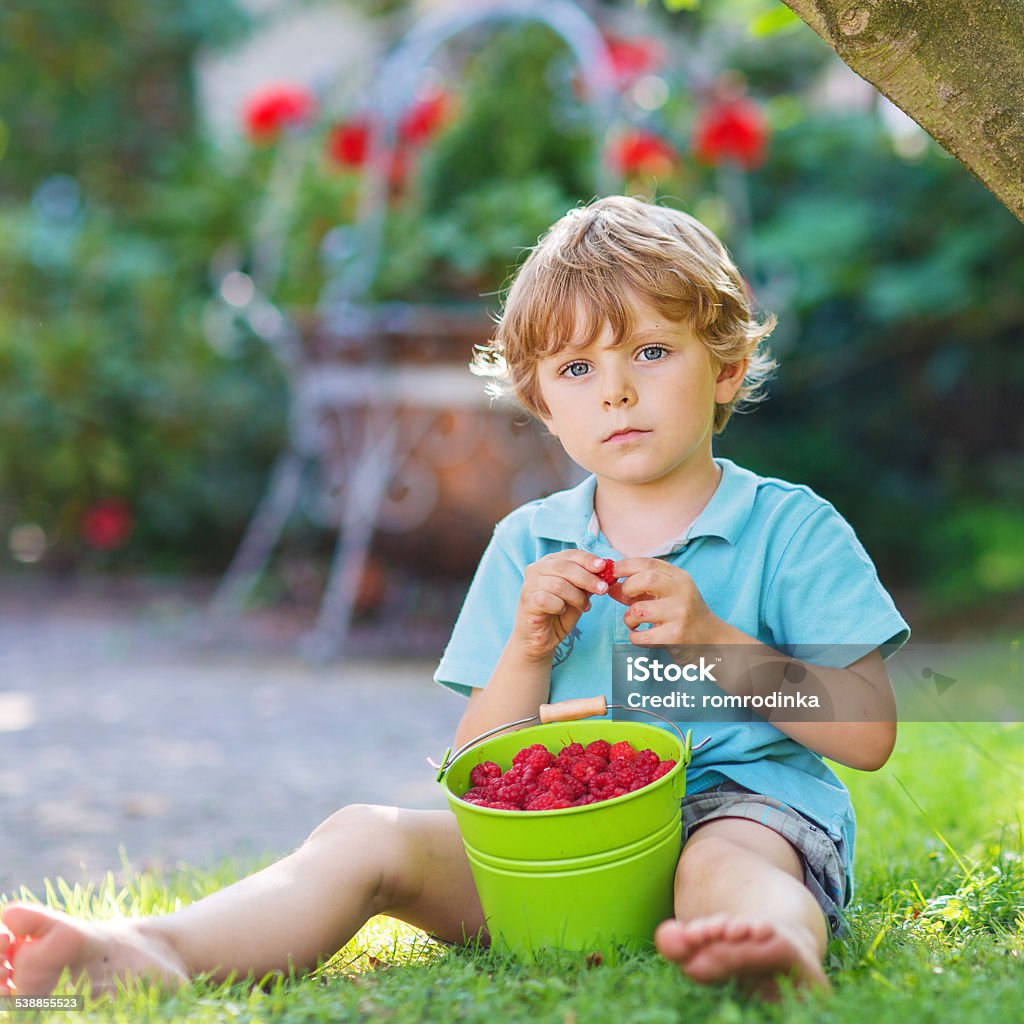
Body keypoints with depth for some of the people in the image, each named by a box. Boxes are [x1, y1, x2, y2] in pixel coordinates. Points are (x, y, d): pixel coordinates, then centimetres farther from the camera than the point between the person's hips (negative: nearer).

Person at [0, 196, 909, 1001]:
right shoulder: (527, 549, 14)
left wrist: (709, 639, -13)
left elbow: (869, 736, -4)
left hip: (742, 808, -4)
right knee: (368, 837, -17)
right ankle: (155, 951, -39)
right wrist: (528, 652, -9)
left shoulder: (793, 529, 4)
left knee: (728, 866, -39)